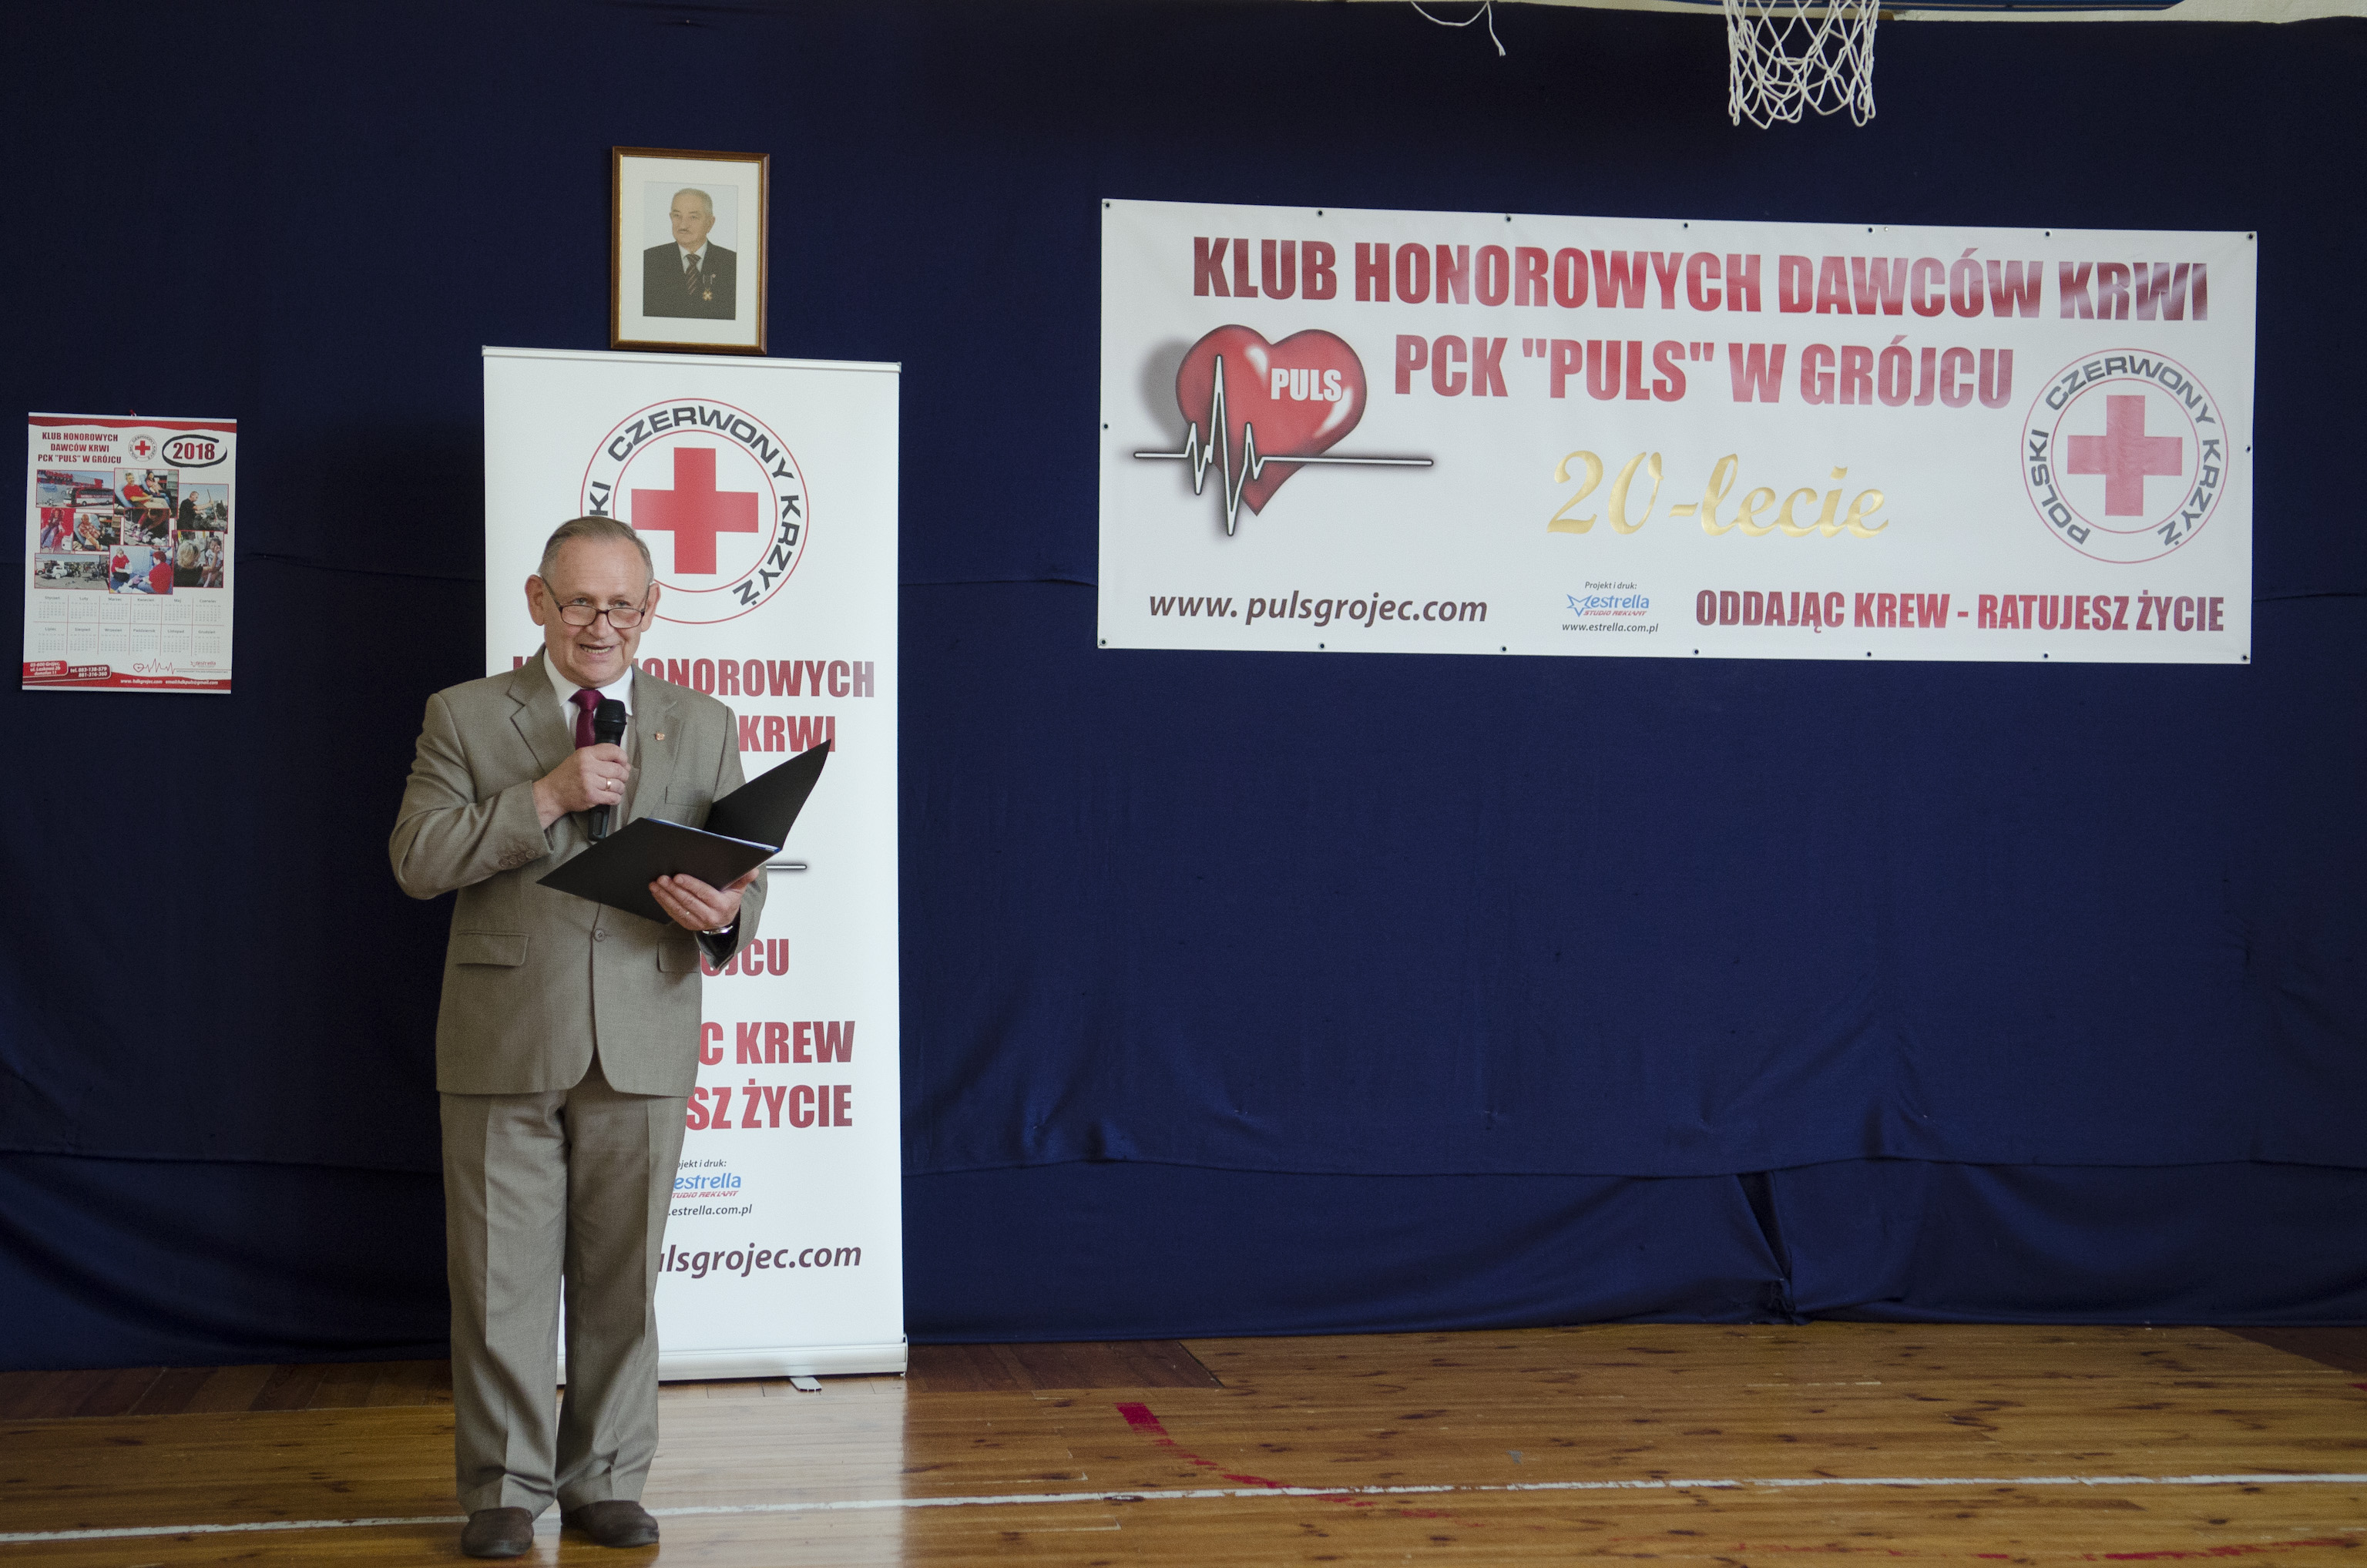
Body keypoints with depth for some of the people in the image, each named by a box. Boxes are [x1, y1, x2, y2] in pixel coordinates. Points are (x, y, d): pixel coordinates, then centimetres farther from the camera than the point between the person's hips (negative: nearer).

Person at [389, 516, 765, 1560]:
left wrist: (724, 912, -17)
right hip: (504, 1043, -1)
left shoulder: (703, 729, 11)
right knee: (501, 1279, 3)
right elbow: (416, 860, -5)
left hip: (643, 1045, 1)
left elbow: (741, 877, 8)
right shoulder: (466, 717, 6)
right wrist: (545, 797, -14)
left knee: (622, 1279, 8)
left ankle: (606, 1481, 20)